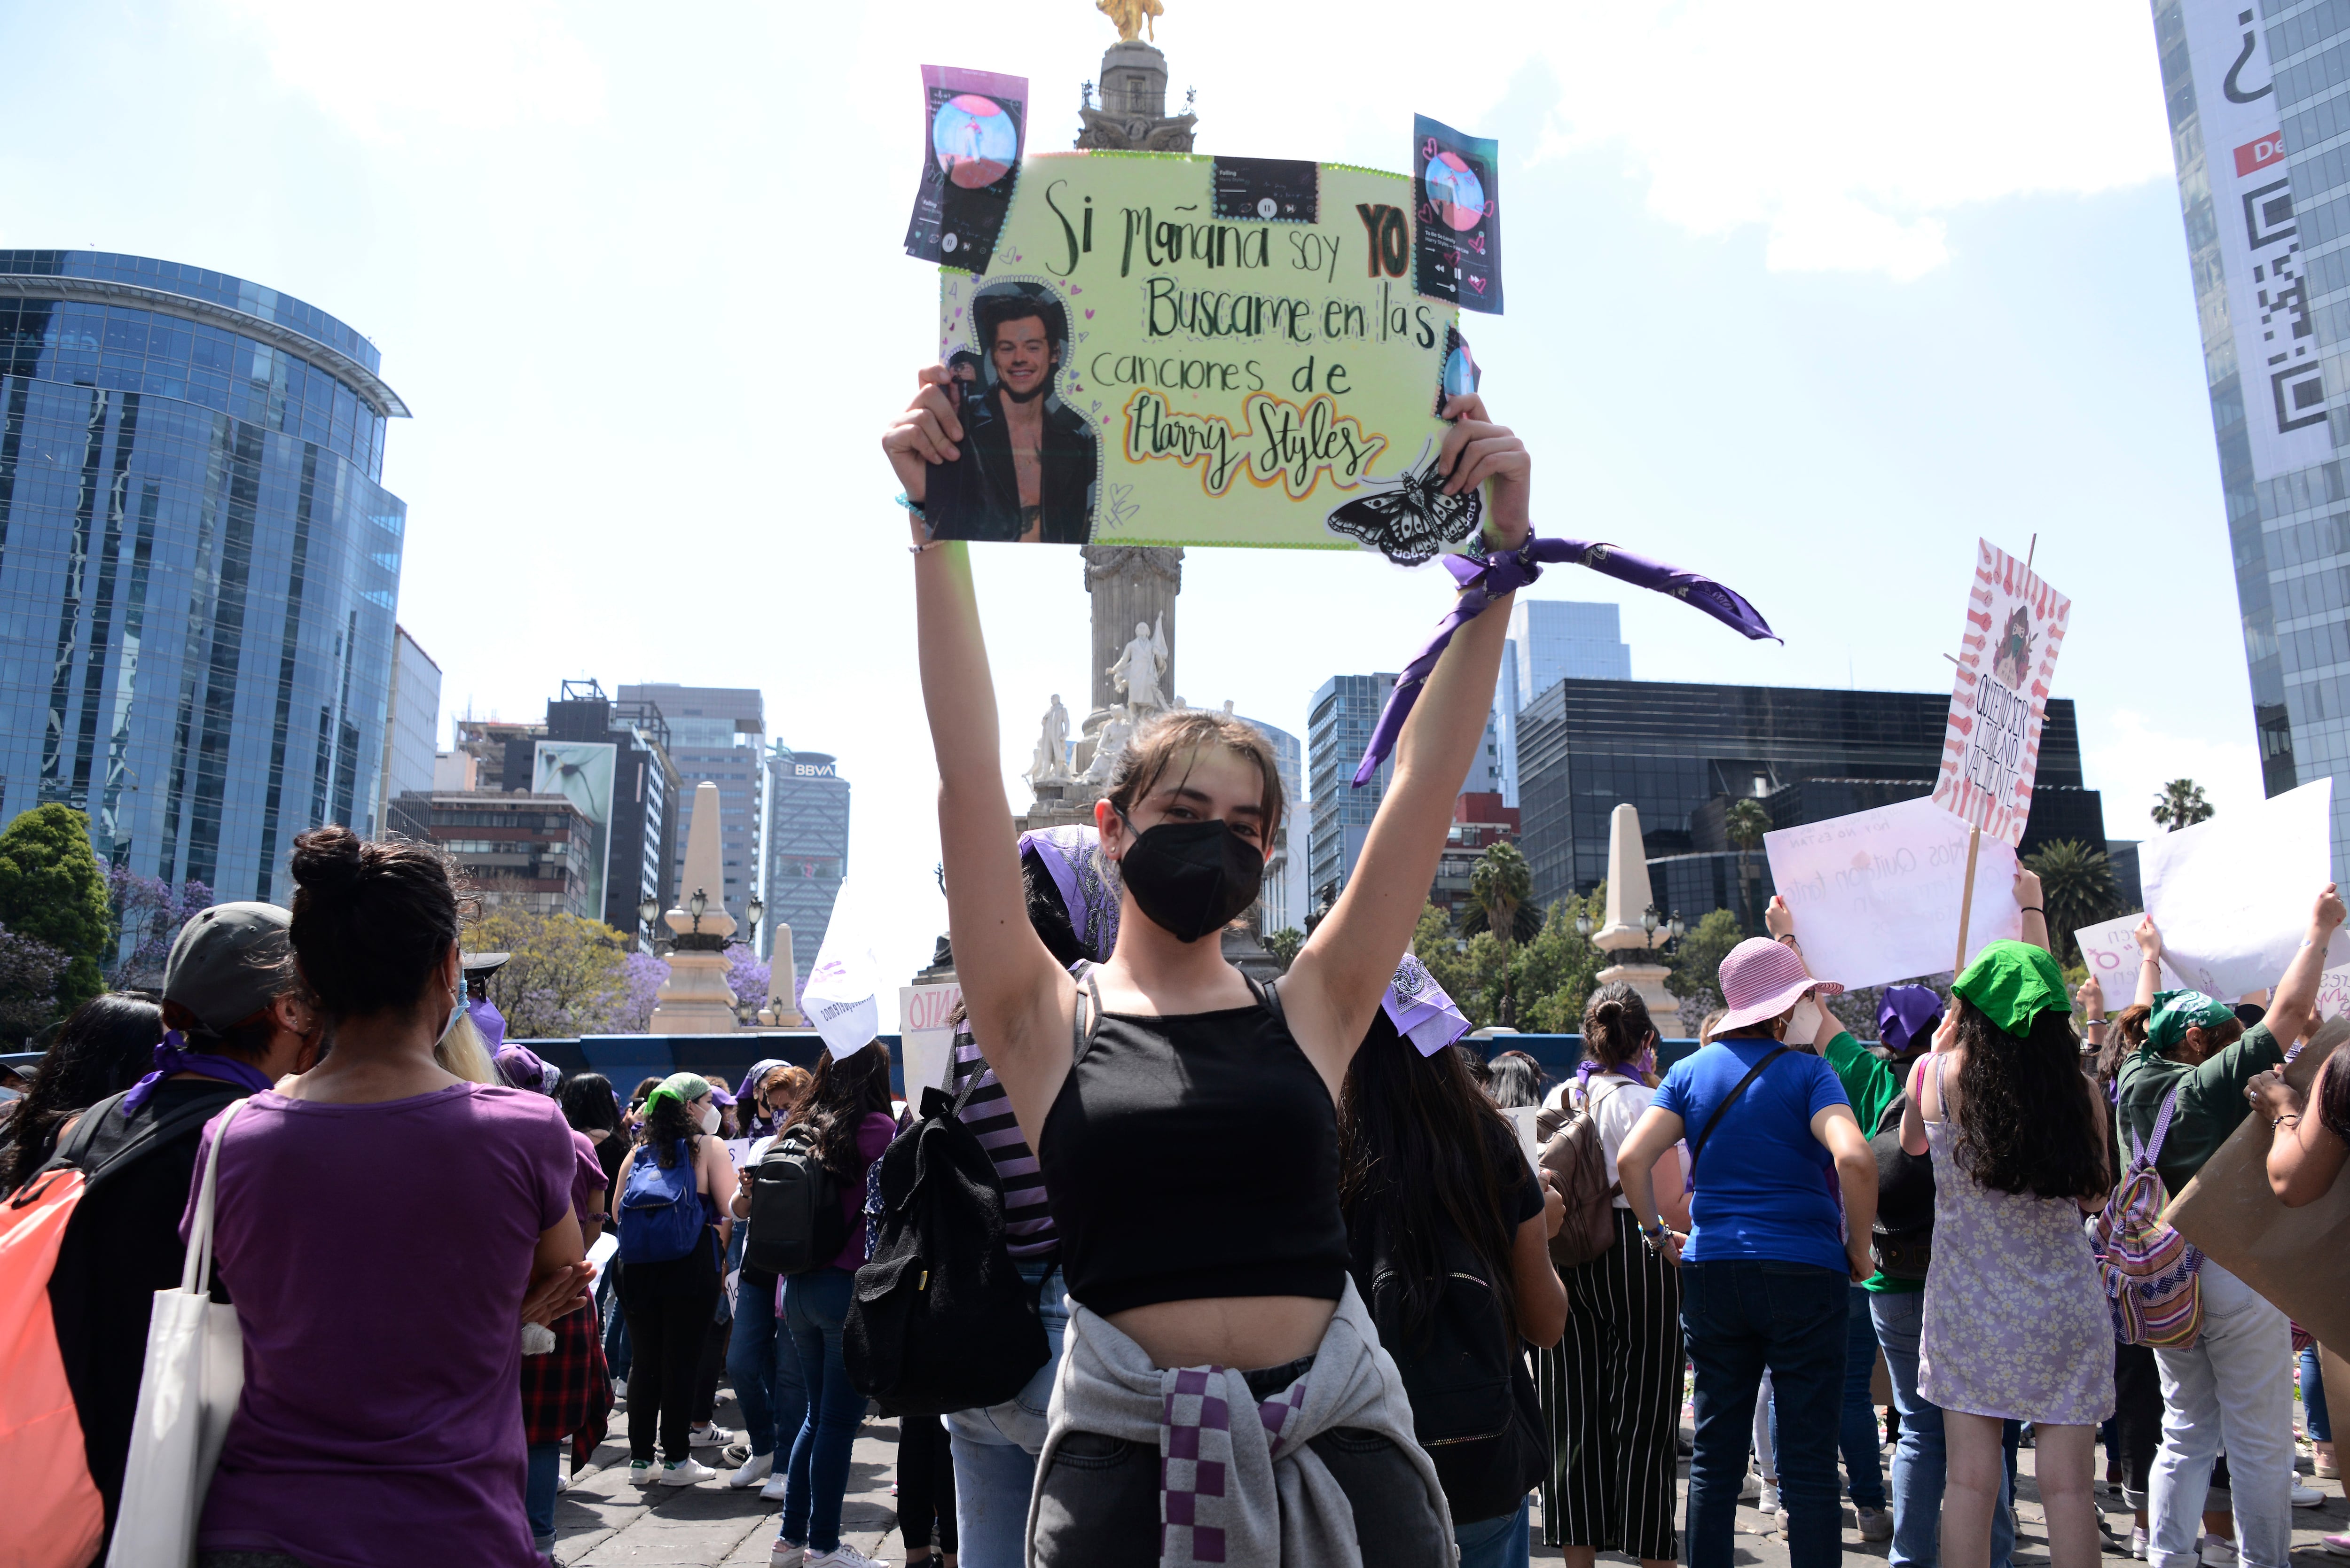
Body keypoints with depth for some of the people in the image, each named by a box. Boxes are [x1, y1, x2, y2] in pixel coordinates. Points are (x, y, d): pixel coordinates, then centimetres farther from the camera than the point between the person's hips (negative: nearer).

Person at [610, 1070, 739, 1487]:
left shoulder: (639, 1151, 9)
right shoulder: (708, 1147, -5)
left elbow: (617, 1211, 14)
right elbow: (731, 1208, -11)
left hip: (639, 1269, 5)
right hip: (692, 1269, -5)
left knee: (643, 1362, 12)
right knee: (681, 1363, 3)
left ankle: (640, 1458, 18)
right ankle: (676, 1459, 8)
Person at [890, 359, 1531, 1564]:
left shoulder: (1311, 1011, 4)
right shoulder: (1049, 1025, 0)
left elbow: (1428, 781, -1)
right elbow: (970, 782, -9)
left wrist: (1502, 548, -6)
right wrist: (937, 527, -15)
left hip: (1336, 1435, 2)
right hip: (1128, 1447, -1)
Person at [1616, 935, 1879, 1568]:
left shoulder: (1691, 1071, 7)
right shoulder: (1806, 1073, -4)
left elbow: (1632, 1160, -3)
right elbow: (1854, 1159, -21)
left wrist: (1658, 1235, 10)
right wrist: (1858, 1249, -8)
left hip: (1710, 1272, 4)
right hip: (1805, 1273, -4)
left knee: (1715, 1454, 12)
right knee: (1808, 1461, 4)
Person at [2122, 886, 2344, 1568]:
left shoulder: (2138, 1083, 4)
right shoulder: (2215, 1082, -13)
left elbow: (2147, 1021, 23)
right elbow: (2290, 1009, -10)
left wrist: (2151, 956, 39)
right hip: (2237, 1273, -7)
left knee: (2186, 1433, 14)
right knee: (2261, 1445, 2)